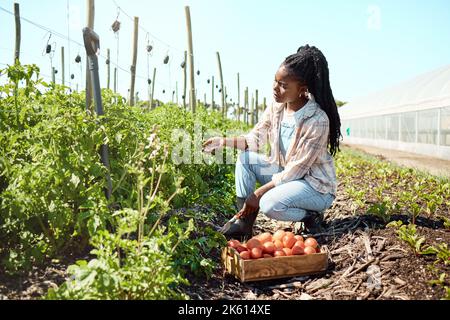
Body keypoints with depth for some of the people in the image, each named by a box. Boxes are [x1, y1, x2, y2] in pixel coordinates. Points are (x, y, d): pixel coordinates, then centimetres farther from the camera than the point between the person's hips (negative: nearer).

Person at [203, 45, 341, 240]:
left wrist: (258, 193, -22)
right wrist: (224, 141, -13)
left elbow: (296, 170, -25)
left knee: (270, 203, -32)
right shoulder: (276, 107, -7)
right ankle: (244, 223, -7)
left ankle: (311, 215, -1)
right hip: (284, 171, 7)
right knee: (245, 158, -7)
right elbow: (256, 138, 3)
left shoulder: (317, 121, -27)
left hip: (316, 185, -7)